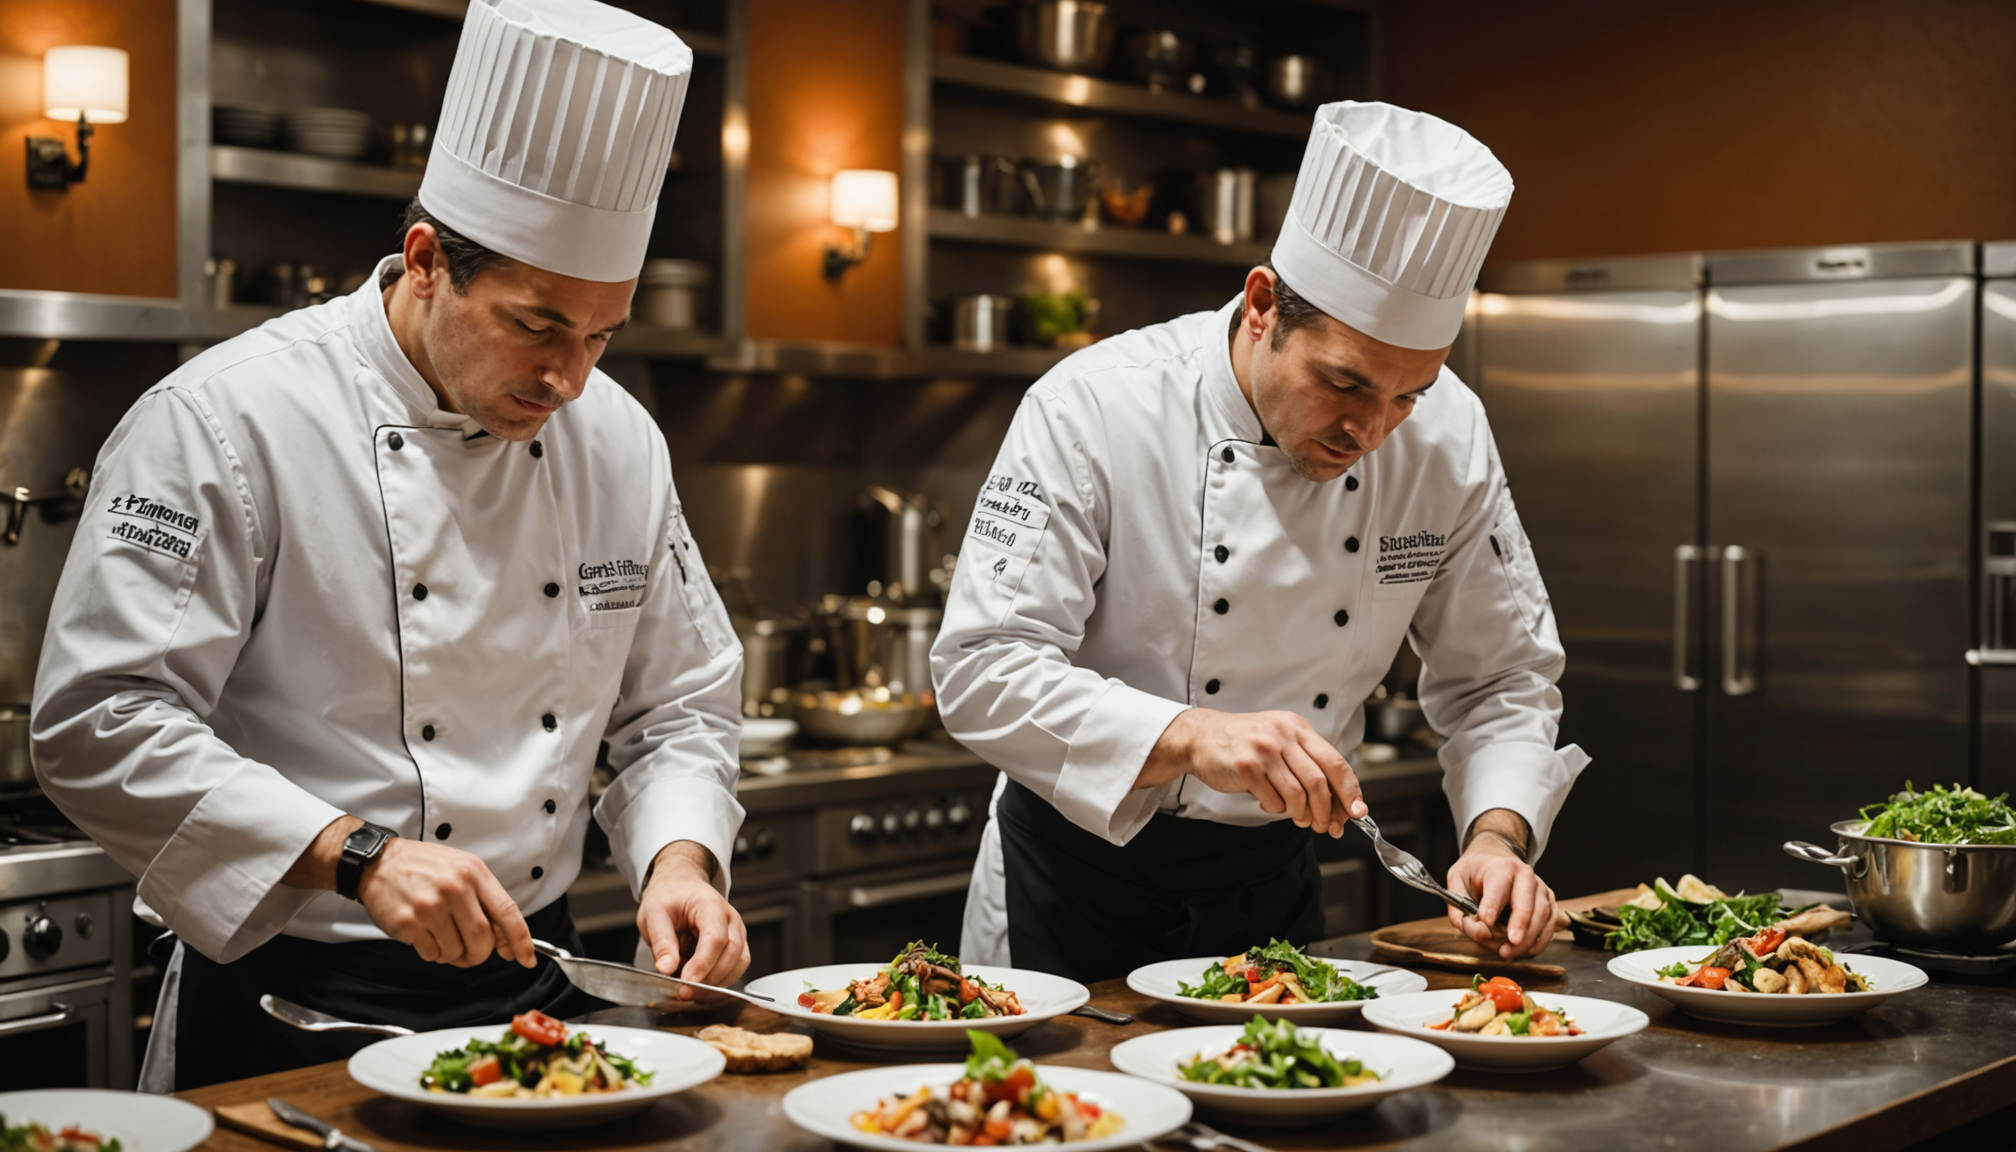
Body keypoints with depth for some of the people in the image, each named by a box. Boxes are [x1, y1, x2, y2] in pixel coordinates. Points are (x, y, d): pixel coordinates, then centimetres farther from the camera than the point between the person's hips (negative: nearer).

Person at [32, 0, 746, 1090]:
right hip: (293, 1010, -5)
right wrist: (354, 856, -26)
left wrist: (680, 857, -8)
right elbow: (100, 720, -20)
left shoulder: (618, 440, 3)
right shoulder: (226, 419, -15)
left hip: (532, 987, 5)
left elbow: (680, 705, 11)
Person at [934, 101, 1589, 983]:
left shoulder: (1448, 438, -9)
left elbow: (1502, 679, 1)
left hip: (1273, 878, 4)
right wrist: (1188, 737, -39)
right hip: (1079, 878, -3)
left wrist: (1498, 837, -18)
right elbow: (983, 669, -26)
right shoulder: (1093, 410, -22)